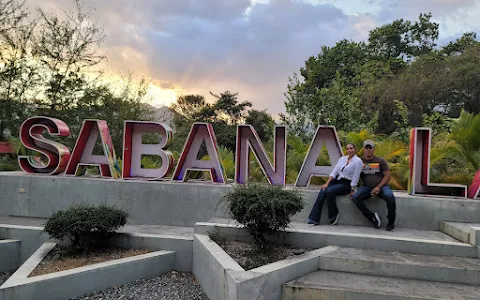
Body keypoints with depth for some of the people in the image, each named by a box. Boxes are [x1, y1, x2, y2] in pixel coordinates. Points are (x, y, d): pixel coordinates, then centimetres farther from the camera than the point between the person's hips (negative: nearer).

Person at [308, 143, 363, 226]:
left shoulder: (358, 161, -8)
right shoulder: (342, 158, 10)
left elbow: (355, 178, -10)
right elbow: (334, 172, 8)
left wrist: (352, 191, -10)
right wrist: (327, 183, -1)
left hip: (346, 184, -5)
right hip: (336, 181, 5)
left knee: (330, 191, -33)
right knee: (322, 192, -22)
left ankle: (333, 215, -12)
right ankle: (314, 219, -24)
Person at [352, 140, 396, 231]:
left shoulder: (380, 161, 7)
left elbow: (387, 175, 1)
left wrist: (378, 187, -12)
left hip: (381, 186, -1)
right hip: (367, 187, 1)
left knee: (390, 196, -33)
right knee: (355, 197, -27)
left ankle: (391, 222, -13)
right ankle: (372, 217, -14)